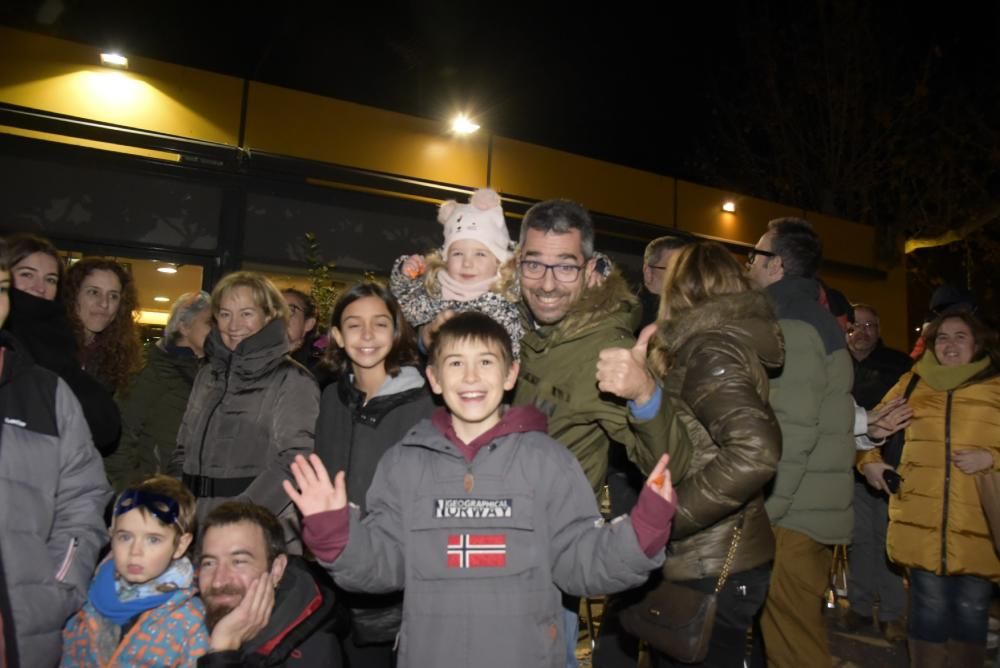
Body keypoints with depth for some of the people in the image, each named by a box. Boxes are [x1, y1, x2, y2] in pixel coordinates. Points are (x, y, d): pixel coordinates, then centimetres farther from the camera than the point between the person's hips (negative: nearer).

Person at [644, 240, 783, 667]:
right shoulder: (730, 340, 10)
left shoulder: (708, 349, -18)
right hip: (723, 560, 9)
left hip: (710, 569, -9)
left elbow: (756, 450, -32)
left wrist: (667, 515, -25)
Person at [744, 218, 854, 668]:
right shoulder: (813, 320, 17)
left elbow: (790, 432, -21)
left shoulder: (791, 328, -14)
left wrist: (763, 512, -17)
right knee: (797, 632, 18)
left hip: (793, 515, -9)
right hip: (810, 510, 9)